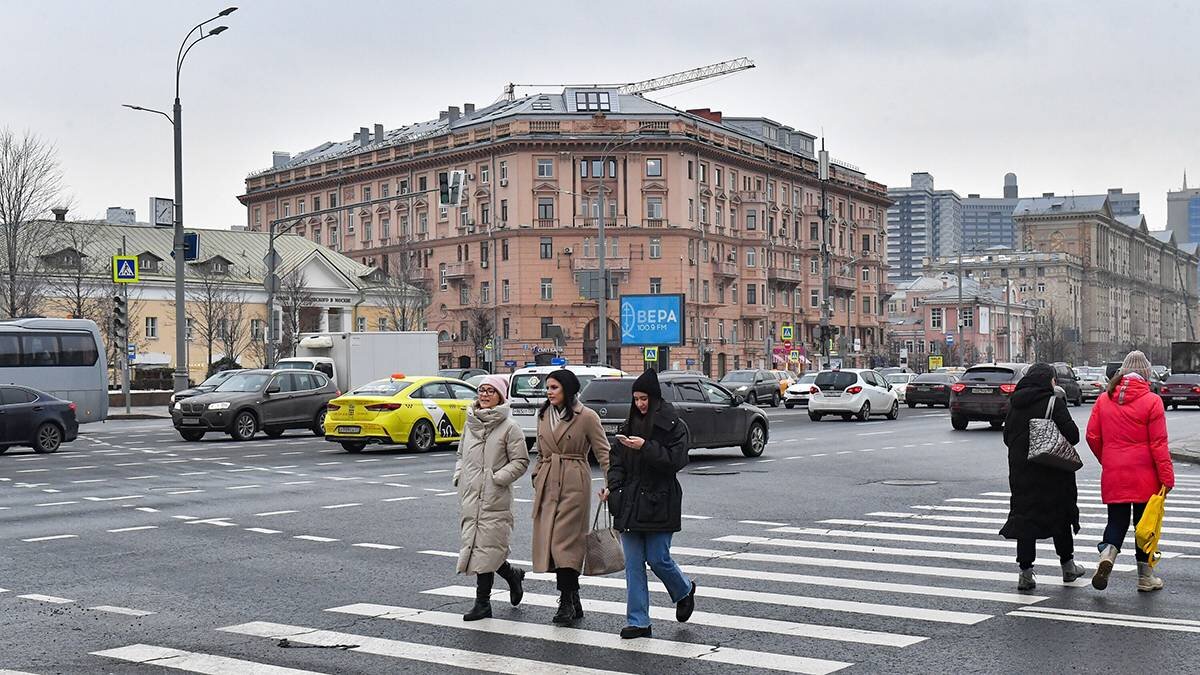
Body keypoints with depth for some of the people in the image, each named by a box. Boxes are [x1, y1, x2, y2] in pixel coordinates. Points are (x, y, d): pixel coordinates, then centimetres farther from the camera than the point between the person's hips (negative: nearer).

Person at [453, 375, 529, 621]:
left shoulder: (509, 426, -4)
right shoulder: (470, 423, 13)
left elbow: (520, 461, -4)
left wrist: (499, 478, -14)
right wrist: (458, 474, 8)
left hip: (494, 498, -6)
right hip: (469, 496, 6)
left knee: (485, 546, -7)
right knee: (473, 544, 7)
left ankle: (482, 603, 8)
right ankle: (512, 574, 26)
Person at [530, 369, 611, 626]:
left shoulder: (586, 417, -4)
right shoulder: (543, 415, 14)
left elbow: (603, 452, -4)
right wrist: (537, 478, 13)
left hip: (574, 482, -6)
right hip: (547, 485, 6)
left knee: (565, 542, -11)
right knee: (551, 543, 3)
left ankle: (567, 603, -4)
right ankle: (573, 603, 12)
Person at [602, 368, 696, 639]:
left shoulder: (673, 426, -5)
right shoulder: (630, 425, 12)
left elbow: (675, 460, -15)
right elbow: (617, 460, 13)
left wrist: (645, 447, -23)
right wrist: (612, 486, -3)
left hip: (659, 502, -5)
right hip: (629, 502, 5)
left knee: (658, 558, -3)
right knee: (633, 564, 3)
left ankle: (684, 591, 29)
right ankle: (638, 622, 9)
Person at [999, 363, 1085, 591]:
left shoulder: (1014, 405, 4)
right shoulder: (1054, 403, -12)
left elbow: (1007, 437, 9)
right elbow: (1072, 435, -15)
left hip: (1021, 471, 4)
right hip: (1052, 472, -4)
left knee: (1025, 516, 5)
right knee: (1060, 515, 12)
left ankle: (1025, 572, 0)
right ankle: (1068, 565, 26)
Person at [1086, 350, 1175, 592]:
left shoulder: (1104, 400, 2)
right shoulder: (1152, 401, -9)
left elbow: (1092, 436, 5)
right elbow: (1159, 443, -10)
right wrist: (1167, 477, -6)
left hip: (1113, 475, 3)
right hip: (1144, 476, -3)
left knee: (1117, 521, 12)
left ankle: (1107, 554, -15)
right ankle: (1145, 576, 17)